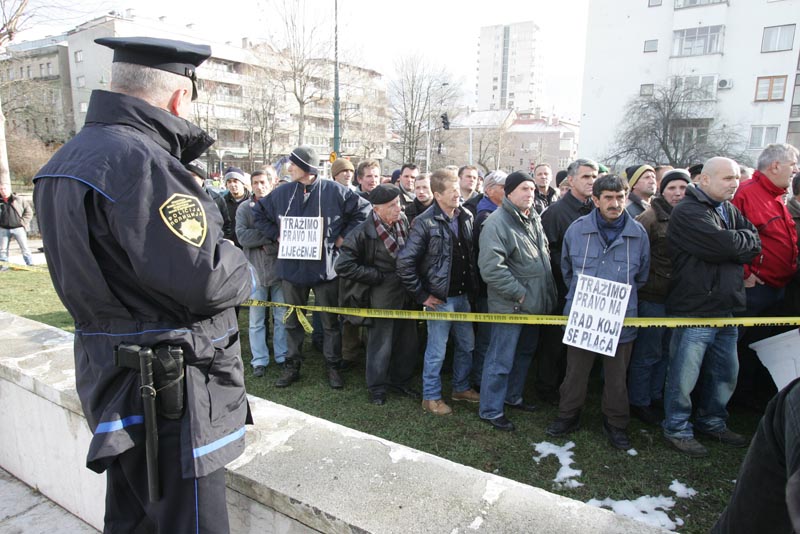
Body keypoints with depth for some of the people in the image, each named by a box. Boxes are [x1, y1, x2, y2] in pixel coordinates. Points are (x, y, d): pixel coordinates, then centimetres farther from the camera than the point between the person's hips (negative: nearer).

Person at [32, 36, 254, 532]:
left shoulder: (68, 160, 9)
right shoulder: (140, 162, -23)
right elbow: (207, 281, -25)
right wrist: (243, 270, -4)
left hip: (110, 376, 10)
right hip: (168, 394, -10)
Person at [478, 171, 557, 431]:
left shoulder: (534, 219, 9)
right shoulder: (497, 222, -19)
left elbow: (545, 255, 22)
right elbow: (491, 268, -27)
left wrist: (549, 291, 12)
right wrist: (519, 294, -21)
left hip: (534, 303, 9)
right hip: (510, 306, -9)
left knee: (525, 353, 22)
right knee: (501, 360, 1)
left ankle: (513, 396, 41)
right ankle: (490, 410, 17)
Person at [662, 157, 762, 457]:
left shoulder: (729, 210, 15)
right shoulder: (688, 211, -13)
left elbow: (755, 245, 7)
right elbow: (723, 244, -22)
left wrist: (732, 249, -10)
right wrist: (745, 240, -3)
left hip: (726, 309, 9)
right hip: (694, 310, -8)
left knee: (726, 373, 19)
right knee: (684, 376, 0)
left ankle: (712, 423, 37)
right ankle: (677, 430, 18)